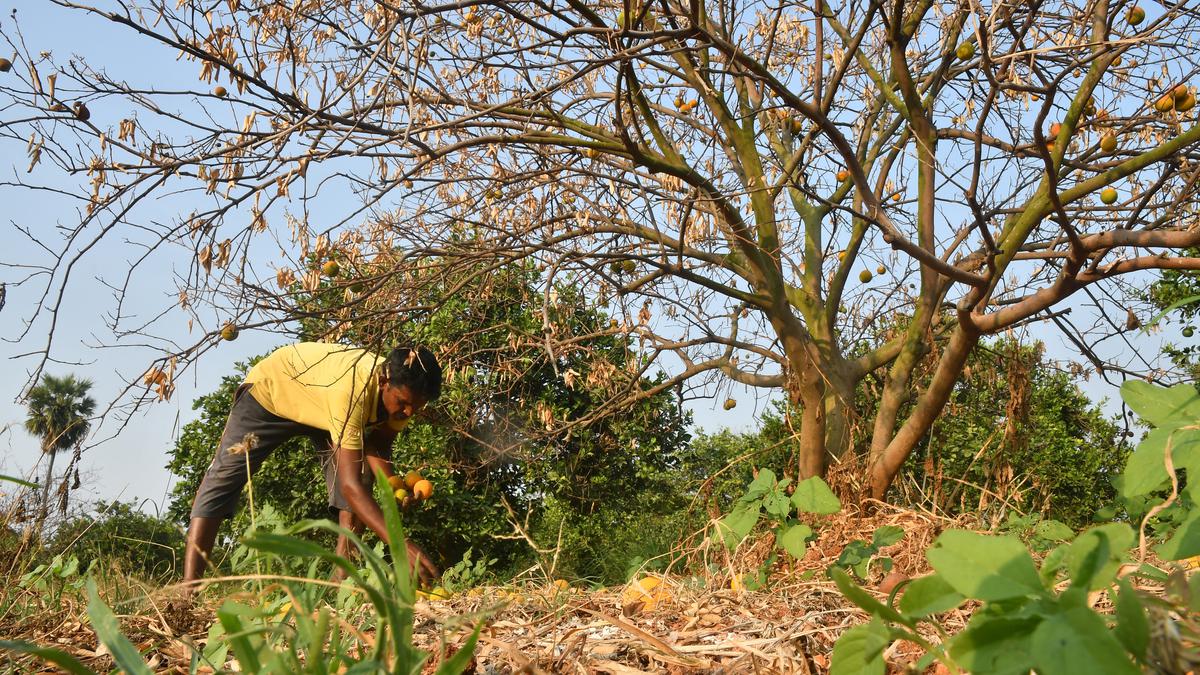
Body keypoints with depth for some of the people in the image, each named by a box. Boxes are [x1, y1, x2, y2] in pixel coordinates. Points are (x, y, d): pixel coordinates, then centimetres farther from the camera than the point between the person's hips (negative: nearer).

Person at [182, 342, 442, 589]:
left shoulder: (404, 391, -27)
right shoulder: (351, 391, -48)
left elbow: (377, 447, -14)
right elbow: (349, 484, -50)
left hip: (320, 405, 5)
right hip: (270, 389, -5)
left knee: (361, 476, -13)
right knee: (223, 477, -12)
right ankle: (189, 587, -10)